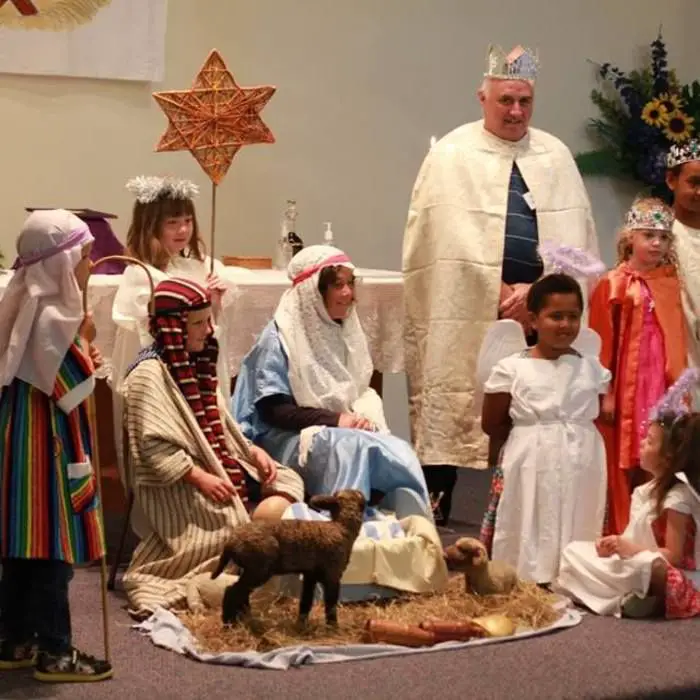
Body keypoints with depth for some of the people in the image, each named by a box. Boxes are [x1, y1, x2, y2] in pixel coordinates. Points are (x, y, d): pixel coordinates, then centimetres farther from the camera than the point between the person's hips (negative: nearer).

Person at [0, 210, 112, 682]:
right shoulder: (51, 317, -19)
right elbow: (76, 387, -21)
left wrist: (78, 338, 11)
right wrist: (85, 339, -9)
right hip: (47, 443, -10)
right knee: (53, 545, -3)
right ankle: (54, 652, 3)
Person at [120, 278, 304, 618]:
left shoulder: (196, 365, 17)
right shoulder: (149, 374, -12)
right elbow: (152, 446, -19)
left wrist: (252, 451, 2)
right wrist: (200, 477, -25)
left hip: (220, 467, 9)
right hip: (176, 488, -9)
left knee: (287, 484, -6)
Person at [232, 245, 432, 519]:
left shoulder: (345, 331, 14)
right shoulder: (280, 337, -6)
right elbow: (272, 409, -12)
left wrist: (364, 415, -8)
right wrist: (335, 420, -19)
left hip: (345, 434, 6)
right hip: (289, 439, -5)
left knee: (400, 454, -27)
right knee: (351, 447, -38)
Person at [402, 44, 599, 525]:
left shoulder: (557, 156, 12)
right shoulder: (452, 155, 1)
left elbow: (578, 238, 7)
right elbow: (445, 240, -7)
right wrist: (501, 294, -11)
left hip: (541, 316, 3)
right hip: (467, 318, -3)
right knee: (449, 415, -1)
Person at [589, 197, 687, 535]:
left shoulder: (672, 283, 8)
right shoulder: (613, 286, -3)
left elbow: (679, 340, 9)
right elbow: (602, 344, -4)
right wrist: (605, 392, -8)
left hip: (665, 387, 3)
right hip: (628, 388, -3)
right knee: (628, 468, 1)